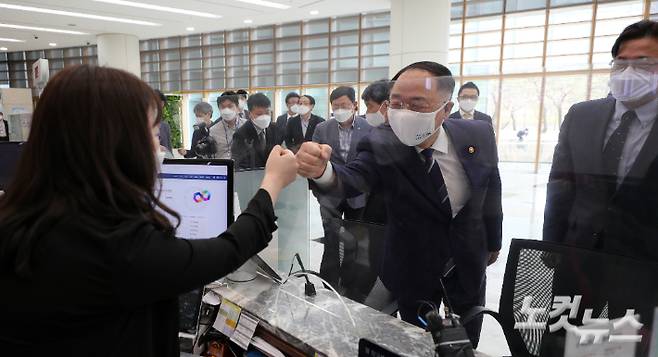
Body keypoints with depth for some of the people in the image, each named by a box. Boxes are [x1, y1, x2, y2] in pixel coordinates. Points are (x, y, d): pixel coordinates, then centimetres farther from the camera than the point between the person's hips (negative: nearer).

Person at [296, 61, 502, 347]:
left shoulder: (479, 135, -14)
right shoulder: (380, 145, -22)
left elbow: (490, 192, 0)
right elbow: (353, 179, -40)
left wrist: (493, 241, 12)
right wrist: (322, 170, -62)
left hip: (469, 263, 3)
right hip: (414, 270, -2)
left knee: (467, 344, 22)